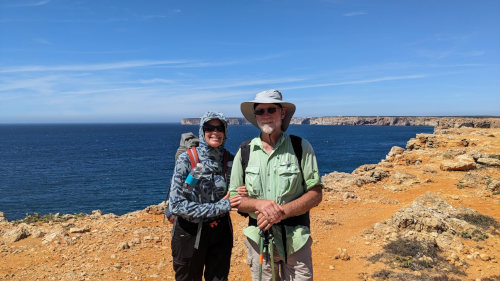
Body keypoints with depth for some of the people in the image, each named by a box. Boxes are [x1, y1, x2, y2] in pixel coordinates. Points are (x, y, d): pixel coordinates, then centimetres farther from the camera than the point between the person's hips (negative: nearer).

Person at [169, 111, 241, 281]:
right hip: (190, 233, -3)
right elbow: (176, 205, -18)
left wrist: (240, 196, -13)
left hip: (220, 232, 4)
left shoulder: (229, 160, -2)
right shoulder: (186, 160, -14)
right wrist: (218, 207, -22)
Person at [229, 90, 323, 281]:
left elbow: (316, 194, -5)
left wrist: (282, 211, -19)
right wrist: (260, 204, -18)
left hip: (296, 240, -1)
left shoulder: (301, 148, -3)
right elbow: (234, 198, 3)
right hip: (258, 238, 2)